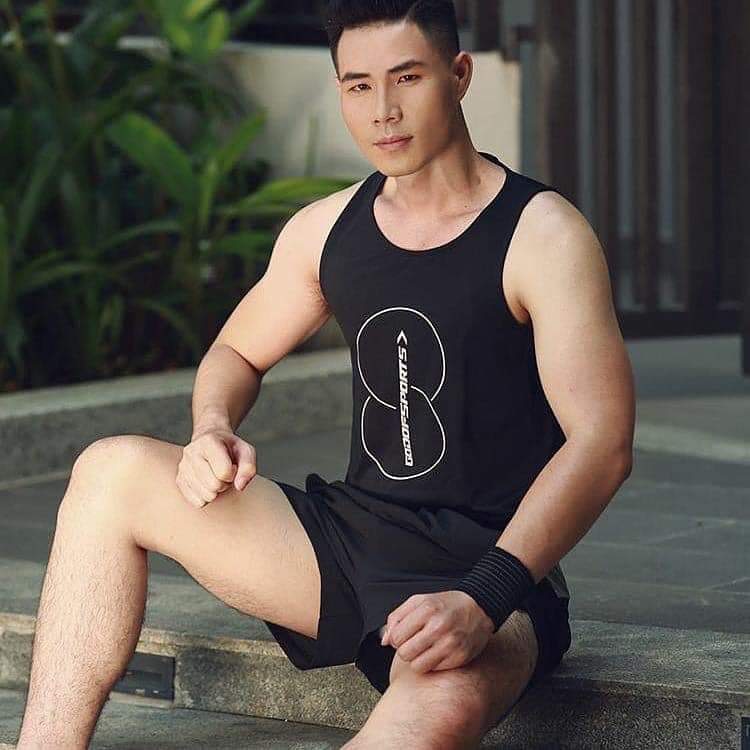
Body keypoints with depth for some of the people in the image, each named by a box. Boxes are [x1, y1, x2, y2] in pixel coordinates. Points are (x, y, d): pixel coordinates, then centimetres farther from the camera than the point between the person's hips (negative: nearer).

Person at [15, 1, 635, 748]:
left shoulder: (540, 233, -10)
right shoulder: (325, 230, 7)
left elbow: (602, 443, -18)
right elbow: (237, 352, 24)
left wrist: (486, 600, -31)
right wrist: (212, 431, -2)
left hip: (488, 568, -6)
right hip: (351, 538, 6)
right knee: (112, 472, -6)